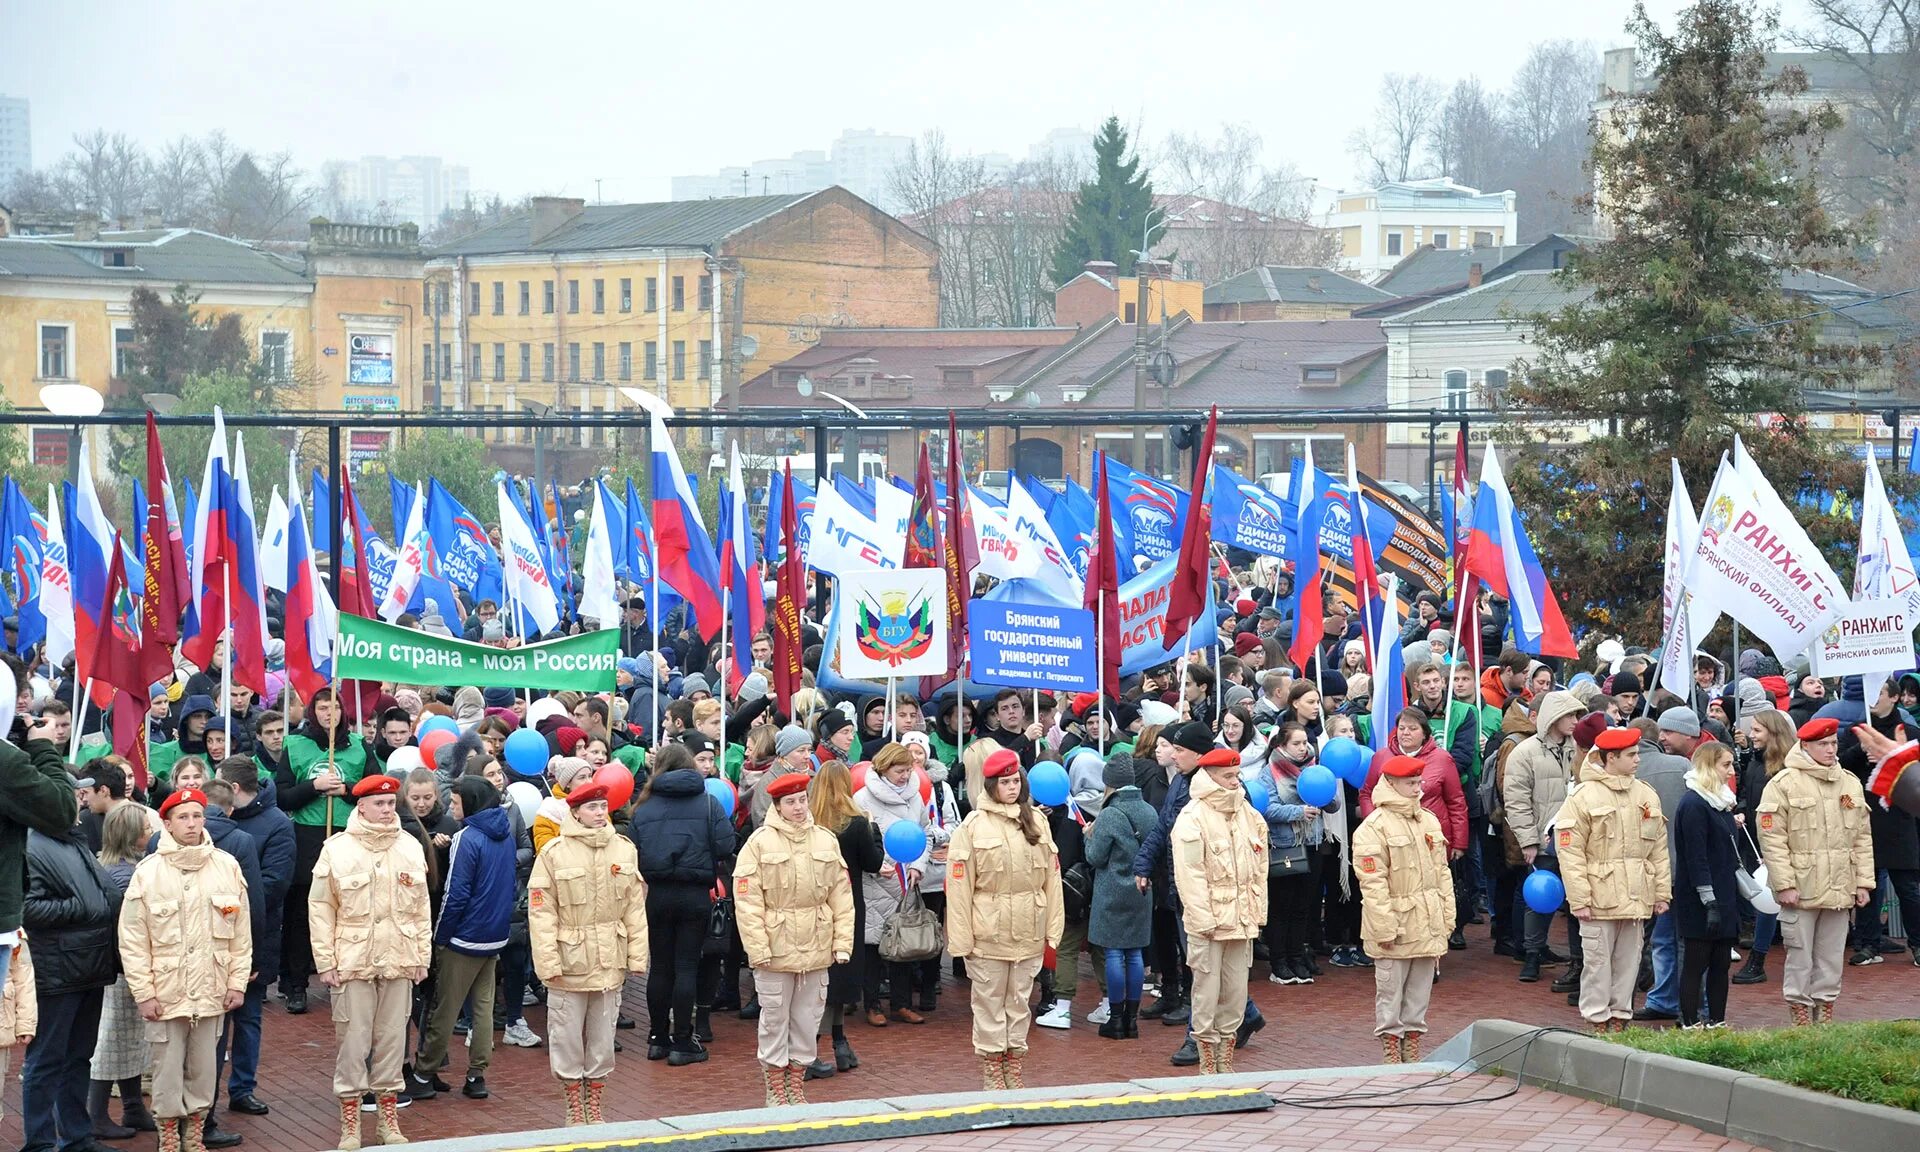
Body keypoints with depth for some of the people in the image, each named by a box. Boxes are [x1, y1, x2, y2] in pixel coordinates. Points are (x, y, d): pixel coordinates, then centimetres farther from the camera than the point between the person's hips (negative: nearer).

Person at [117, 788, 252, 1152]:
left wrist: (237, 982, 3)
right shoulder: (149, 872, -6)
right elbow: (133, 940, -5)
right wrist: (144, 993, -8)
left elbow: (241, 934, 7)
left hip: (211, 992, 2)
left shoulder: (227, 867, 2)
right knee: (168, 1070, 3)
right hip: (166, 994, -2)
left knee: (204, 1070, 9)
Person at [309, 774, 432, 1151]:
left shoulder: (410, 848, 5)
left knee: (392, 1039, 8)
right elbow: (320, 909, -2)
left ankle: (388, 1117, 19)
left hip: (398, 963, 3)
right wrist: (326, 962, -5)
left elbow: (421, 908, 11)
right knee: (353, 1042, -1)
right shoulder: (337, 850, -5)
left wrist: (422, 957, 9)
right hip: (353, 962, -3)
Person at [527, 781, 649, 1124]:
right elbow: (541, 912, -9)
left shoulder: (624, 849, 2)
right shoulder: (554, 854, -8)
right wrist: (549, 963, -15)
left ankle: (594, 1108, 24)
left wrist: (637, 955, 1)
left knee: (603, 1038, 12)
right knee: (567, 1038, 4)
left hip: (609, 962, 3)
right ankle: (574, 1111, 17)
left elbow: (635, 907, 5)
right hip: (570, 962, -3)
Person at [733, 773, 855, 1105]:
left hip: (816, 949, 3)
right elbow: (747, 900, -9)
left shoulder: (826, 841, 5)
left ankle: (797, 1084, 22)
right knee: (775, 1019, 5)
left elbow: (841, 894, 8)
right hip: (775, 949, -3)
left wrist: (842, 942, 2)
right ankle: (776, 1088, 15)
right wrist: (758, 949, -14)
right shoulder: (760, 842, -6)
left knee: (808, 1018, 10)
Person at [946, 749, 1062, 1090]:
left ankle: (1015, 1061, 22)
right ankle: (990, 1065, 15)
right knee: (990, 1001, 5)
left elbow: (1051, 877, 7)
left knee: (1020, 1000, 12)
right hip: (988, 932, -3)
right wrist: (961, 937, -12)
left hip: (1028, 932, 3)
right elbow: (959, 884, -8)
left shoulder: (1036, 821, 5)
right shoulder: (973, 825, -7)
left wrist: (1053, 926, 3)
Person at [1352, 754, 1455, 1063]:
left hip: (1428, 926, 7)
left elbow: (1442, 872, 16)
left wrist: (1447, 918, 12)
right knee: (1390, 991, 0)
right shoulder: (1374, 826, -11)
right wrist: (1385, 928, -18)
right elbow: (1373, 882, -15)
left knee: (1420, 989, 12)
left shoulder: (1429, 820, 12)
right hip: (1395, 925, -7)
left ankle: (1412, 1047, 21)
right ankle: (1391, 1053, 8)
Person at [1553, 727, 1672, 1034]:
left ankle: (1621, 1015, 21)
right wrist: (1579, 899, -14)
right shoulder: (1583, 796, -7)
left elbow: (1659, 848, 14)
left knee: (1629, 959, 10)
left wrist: (1662, 892, 9)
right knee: (1598, 959, 0)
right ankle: (1598, 1020, 9)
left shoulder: (1647, 795, 10)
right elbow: (1570, 852, -10)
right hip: (1600, 898, -5)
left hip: (1637, 898, 5)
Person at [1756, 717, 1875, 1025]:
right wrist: (1785, 884, -15)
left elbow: (1863, 838, 14)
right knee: (1800, 959, 0)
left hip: (1840, 891, 5)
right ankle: (1801, 1019, 8)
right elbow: (1772, 839, -10)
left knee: (1832, 958, 11)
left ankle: (1825, 1016, 21)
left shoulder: (1850, 783, 11)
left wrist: (1864, 882, 8)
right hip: (1801, 890, -5)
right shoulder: (1784, 784, -6)